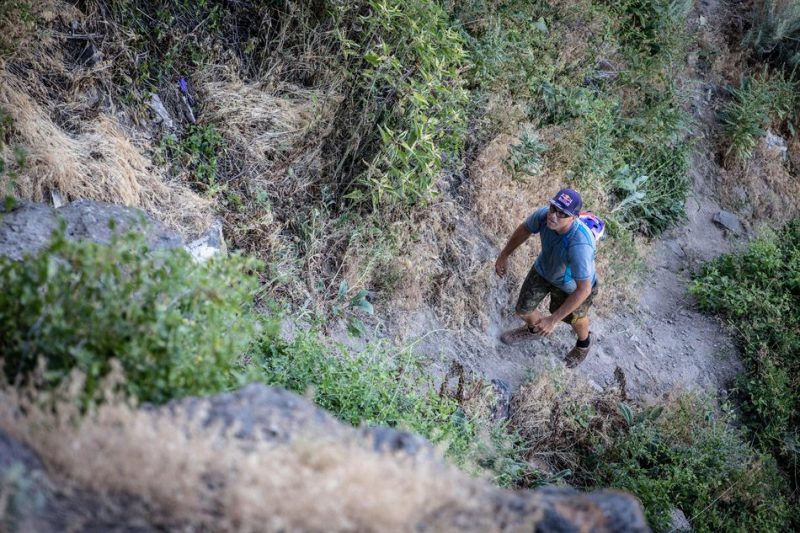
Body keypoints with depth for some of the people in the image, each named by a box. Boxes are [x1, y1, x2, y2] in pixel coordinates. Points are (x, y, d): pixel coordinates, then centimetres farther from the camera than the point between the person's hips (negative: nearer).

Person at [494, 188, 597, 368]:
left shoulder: (579, 245, -49)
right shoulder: (544, 214, -32)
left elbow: (584, 289, -40)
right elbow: (524, 229, -7)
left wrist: (553, 319, -37)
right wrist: (503, 256, 4)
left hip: (572, 283, -4)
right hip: (544, 269, 4)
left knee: (574, 317, 26)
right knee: (522, 311, 18)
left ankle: (584, 341, 63)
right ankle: (533, 328, 57)